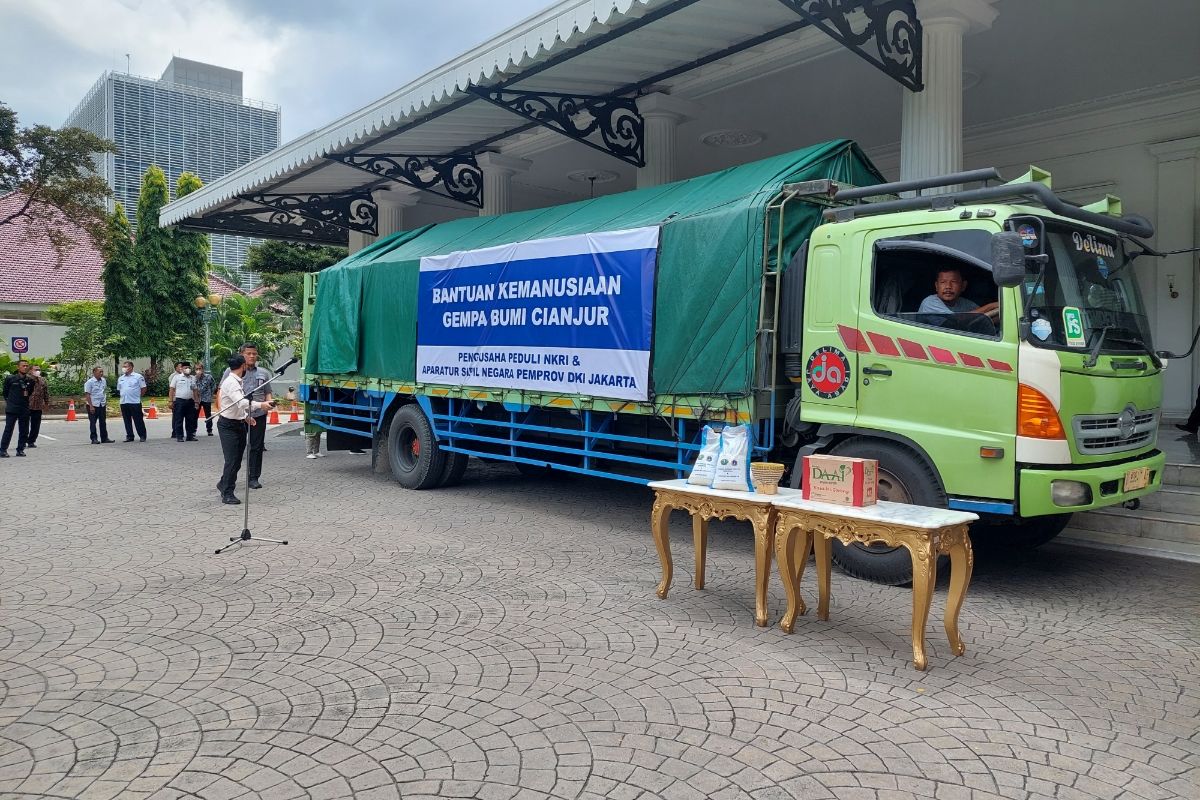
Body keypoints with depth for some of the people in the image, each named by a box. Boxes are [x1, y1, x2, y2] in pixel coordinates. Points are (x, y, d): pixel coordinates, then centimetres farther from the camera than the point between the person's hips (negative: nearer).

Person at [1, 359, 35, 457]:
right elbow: (5, 392, 10)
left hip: (25, 409, 3)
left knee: (24, 431, 6)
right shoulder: (10, 379, -2)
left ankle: (20, 449, 15)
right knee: (8, 430, -3)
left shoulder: (30, 380, 5)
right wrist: (8, 401, 11)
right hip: (12, 409, -3)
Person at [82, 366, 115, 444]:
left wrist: (106, 402, 14)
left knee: (103, 422, 10)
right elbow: (87, 394, -12)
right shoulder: (89, 382, -10)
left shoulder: (104, 381, 9)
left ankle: (104, 438, 16)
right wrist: (91, 406, -16)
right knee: (93, 423, 1)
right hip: (93, 406, -6)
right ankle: (94, 439, 5)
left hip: (102, 405, 6)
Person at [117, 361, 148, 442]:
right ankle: (129, 436, 14)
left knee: (138, 420, -3)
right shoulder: (120, 378, 16)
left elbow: (143, 388, -1)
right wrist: (123, 396, 11)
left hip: (135, 402, -5)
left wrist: (137, 396, -1)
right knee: (127, 421, 8)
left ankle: (142, 436, 4)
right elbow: (118, 390, 24)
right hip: (124, 402, 5)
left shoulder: (138, 376, -1)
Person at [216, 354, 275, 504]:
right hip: (228, 425, -9)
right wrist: (261, 405, -44)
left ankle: (224, 484, 34)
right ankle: (227, 494, 0)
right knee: (232, 459, -9)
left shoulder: (239, 382, 11)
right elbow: (241, 402, -34)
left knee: (237, 459, 15)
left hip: (239, 423, 9)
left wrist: (246, 417, 13)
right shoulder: (230, 383, -19)